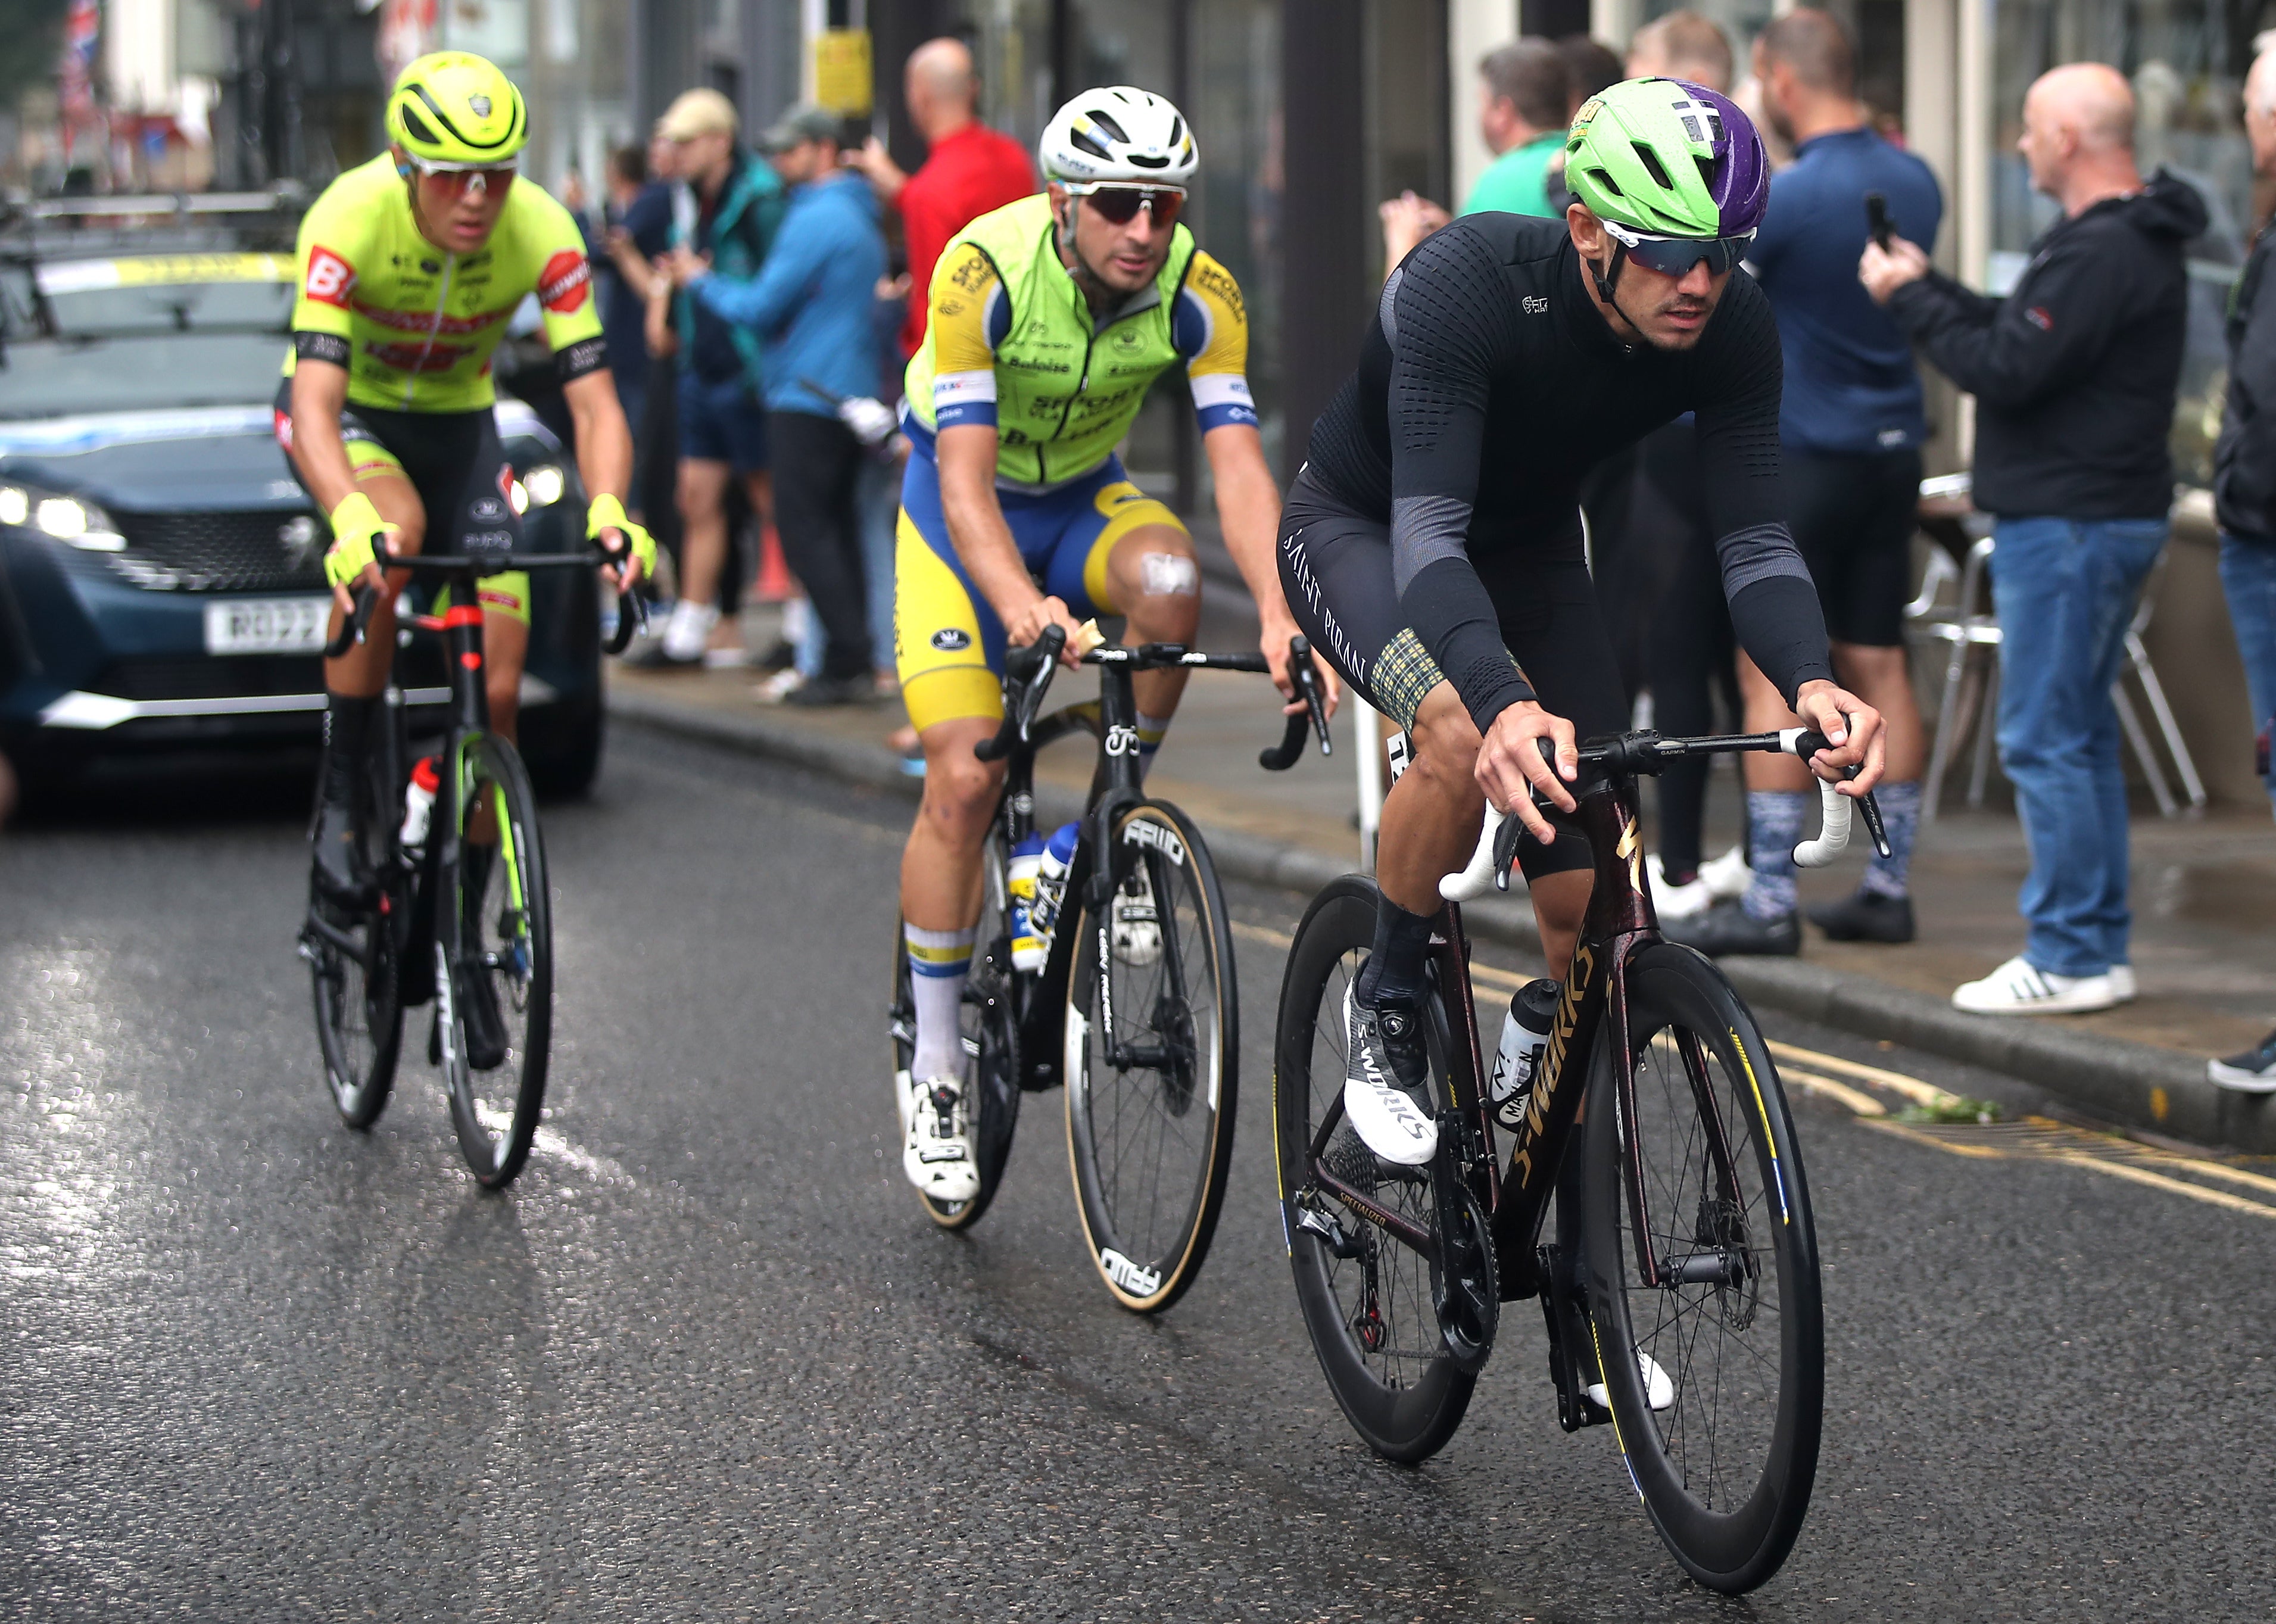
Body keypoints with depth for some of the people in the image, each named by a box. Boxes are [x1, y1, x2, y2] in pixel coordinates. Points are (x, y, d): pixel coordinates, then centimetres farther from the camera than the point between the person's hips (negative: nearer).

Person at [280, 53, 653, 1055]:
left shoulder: (542, 233, -25)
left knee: (498, 688, -8)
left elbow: (593, 399, -26)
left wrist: (607, 511, -46)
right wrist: (352, 517, -57)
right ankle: (339, 803, -21)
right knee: (391, 534, -38)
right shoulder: (350, 219, -32)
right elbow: (315, 401, -39)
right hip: (349, 412, -3)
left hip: (458, 423, 3)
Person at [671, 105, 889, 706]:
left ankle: (846, 662, -13)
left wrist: (700, 281, 1)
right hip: (851, 397, 10)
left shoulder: (817, 220, -14)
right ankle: (855, 662, 11)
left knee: (804, 527, -9)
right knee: (838, 526, 11)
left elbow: (763, 307, -14)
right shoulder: (859, 216, 18)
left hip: (809, 398, -10)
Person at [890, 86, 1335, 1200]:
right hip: (963, 507, -2)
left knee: (1167, 578, -33)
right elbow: (966, 480, -35)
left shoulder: (1199, 295, -22)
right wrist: (1020, 605, -54)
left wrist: (1276, 612, -46)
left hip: (1085, 499, 3)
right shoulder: (984, 272, -31)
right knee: (964, 778, -13)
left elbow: (1238, 464, -29)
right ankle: (935, 1069, 1)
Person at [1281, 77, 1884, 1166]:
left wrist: (1812, 681, -47)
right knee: (1465, 736, -37)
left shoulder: (1733, 329, -24)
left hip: (1530, 548, 5)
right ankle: (1385, 1009, -10)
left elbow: (1754, 539, -25)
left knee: (1594, 908, -6)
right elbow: (1428, 532, -45)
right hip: (1361, 529, -5)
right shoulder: (1466, 284, -38)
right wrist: (1506, 702, -63)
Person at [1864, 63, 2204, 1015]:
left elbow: (2006, 369, -22)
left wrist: (1909, 299, -11)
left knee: (2044, 739, -7)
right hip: (2107, 512, 11)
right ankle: (2098, 948, 19)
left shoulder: (2101, 253, -20)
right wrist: (1929, 285, 15)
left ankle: (2068, 958, -4)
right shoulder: (2135, 241, 15)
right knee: (2080, 734, 15)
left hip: (2066, 524, -11)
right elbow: (2027, 335, 18)